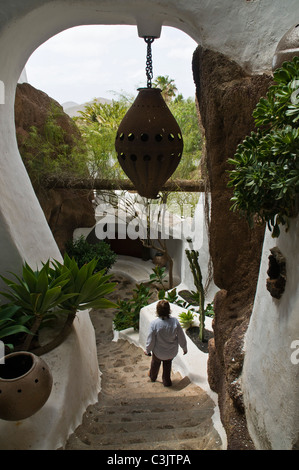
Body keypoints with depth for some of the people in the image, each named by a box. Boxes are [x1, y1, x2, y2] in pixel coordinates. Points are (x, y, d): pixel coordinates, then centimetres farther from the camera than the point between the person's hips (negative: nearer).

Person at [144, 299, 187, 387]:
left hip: (158, 352, -1)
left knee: (155, 363, 30)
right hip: (172, 352, 1)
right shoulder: (175, 321, -22)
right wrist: (184, 348, 8)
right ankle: (166, 381, 44)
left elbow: (151, 340, -16)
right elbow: (181, 337, -10)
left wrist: (147, 350, 2)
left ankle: (152, 377, 56)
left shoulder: (154, 323, -28)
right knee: (167, 364, 31)